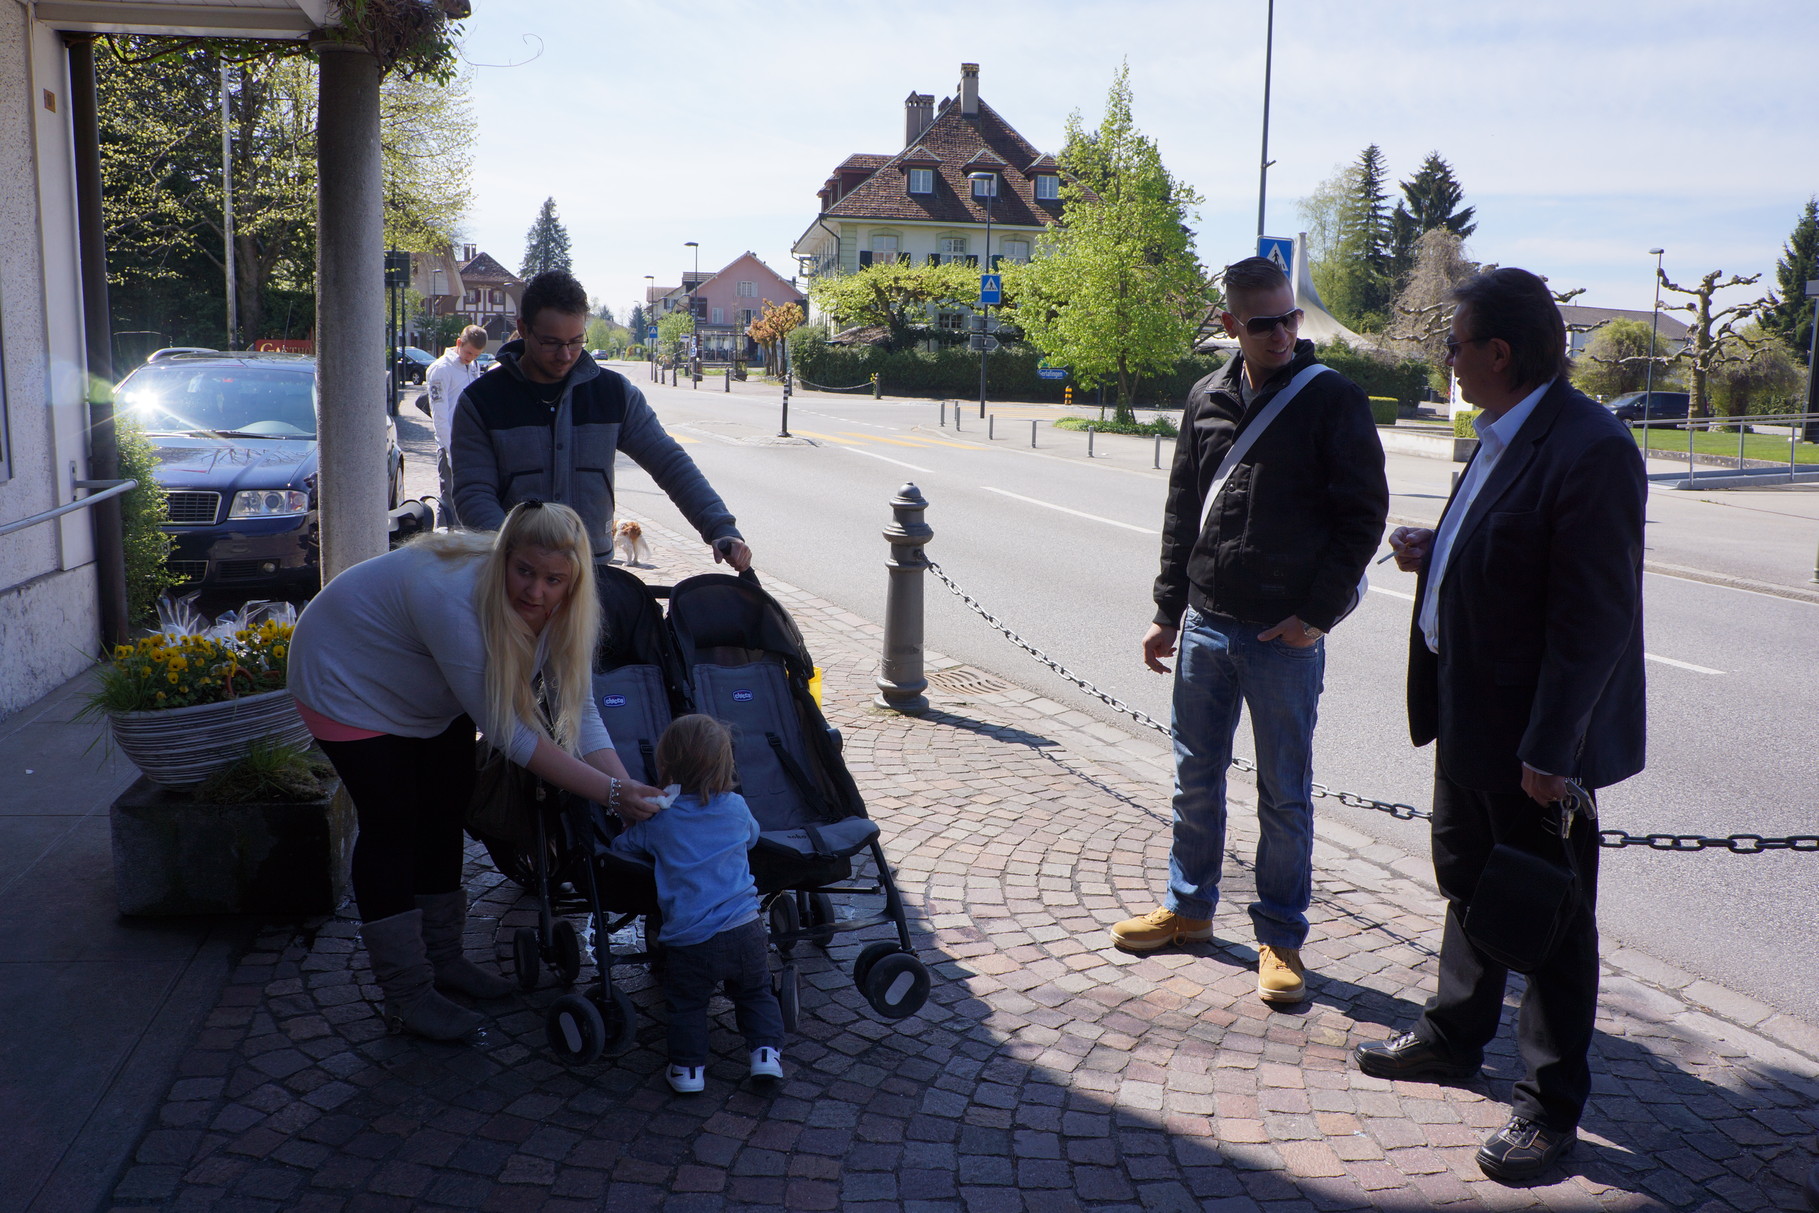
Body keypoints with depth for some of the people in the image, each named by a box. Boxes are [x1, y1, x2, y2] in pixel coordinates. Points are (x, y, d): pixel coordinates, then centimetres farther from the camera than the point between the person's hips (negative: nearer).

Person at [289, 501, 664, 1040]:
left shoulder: (564, 607, -21)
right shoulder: (453, 598, -43)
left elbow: (579, 710, -22)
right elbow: (507, 731, -40)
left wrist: (627, 787, -37)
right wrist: (608, 792, -41)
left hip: (431, 698, 7)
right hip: (348, 680, -7)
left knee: (445, 812, 9)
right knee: (393, 825, -7)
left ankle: (441, 956, 27)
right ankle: (406, 994, 5)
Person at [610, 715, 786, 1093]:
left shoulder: (658, 820, -3)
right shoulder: (737, 808, 4)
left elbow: (621, 846, 12)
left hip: (687, 938, -2)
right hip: (744, 930, 2)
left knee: (686, 1003, 17)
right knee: (756, 993, 21)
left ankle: (688, 1066, 10)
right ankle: (767, 1051, 8)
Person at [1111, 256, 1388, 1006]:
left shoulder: (1332, 401, -7)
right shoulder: (1208, 400, 7)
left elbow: (1364, 514, -7)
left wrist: (1318, 614, -11)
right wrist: (1168, 611, 11)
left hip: (1286, 636, -4)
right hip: (1205, 626, 5)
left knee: (1284, 795, 6)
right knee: (1196, 779, 15)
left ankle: (1280, 937, 19)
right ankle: (1189, 906, 32)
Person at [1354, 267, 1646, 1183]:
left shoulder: (1589, 451, -23)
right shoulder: (1503, 437, 7)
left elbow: (1594, 615, -24)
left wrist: (1549, 748, -24)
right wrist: (1437, 553, 1)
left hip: (1535, 731, -9)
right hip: (1471, 712, 10)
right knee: (1465, 878, 23)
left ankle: (1550, 1104, 23)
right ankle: (1453, 1037, 43)